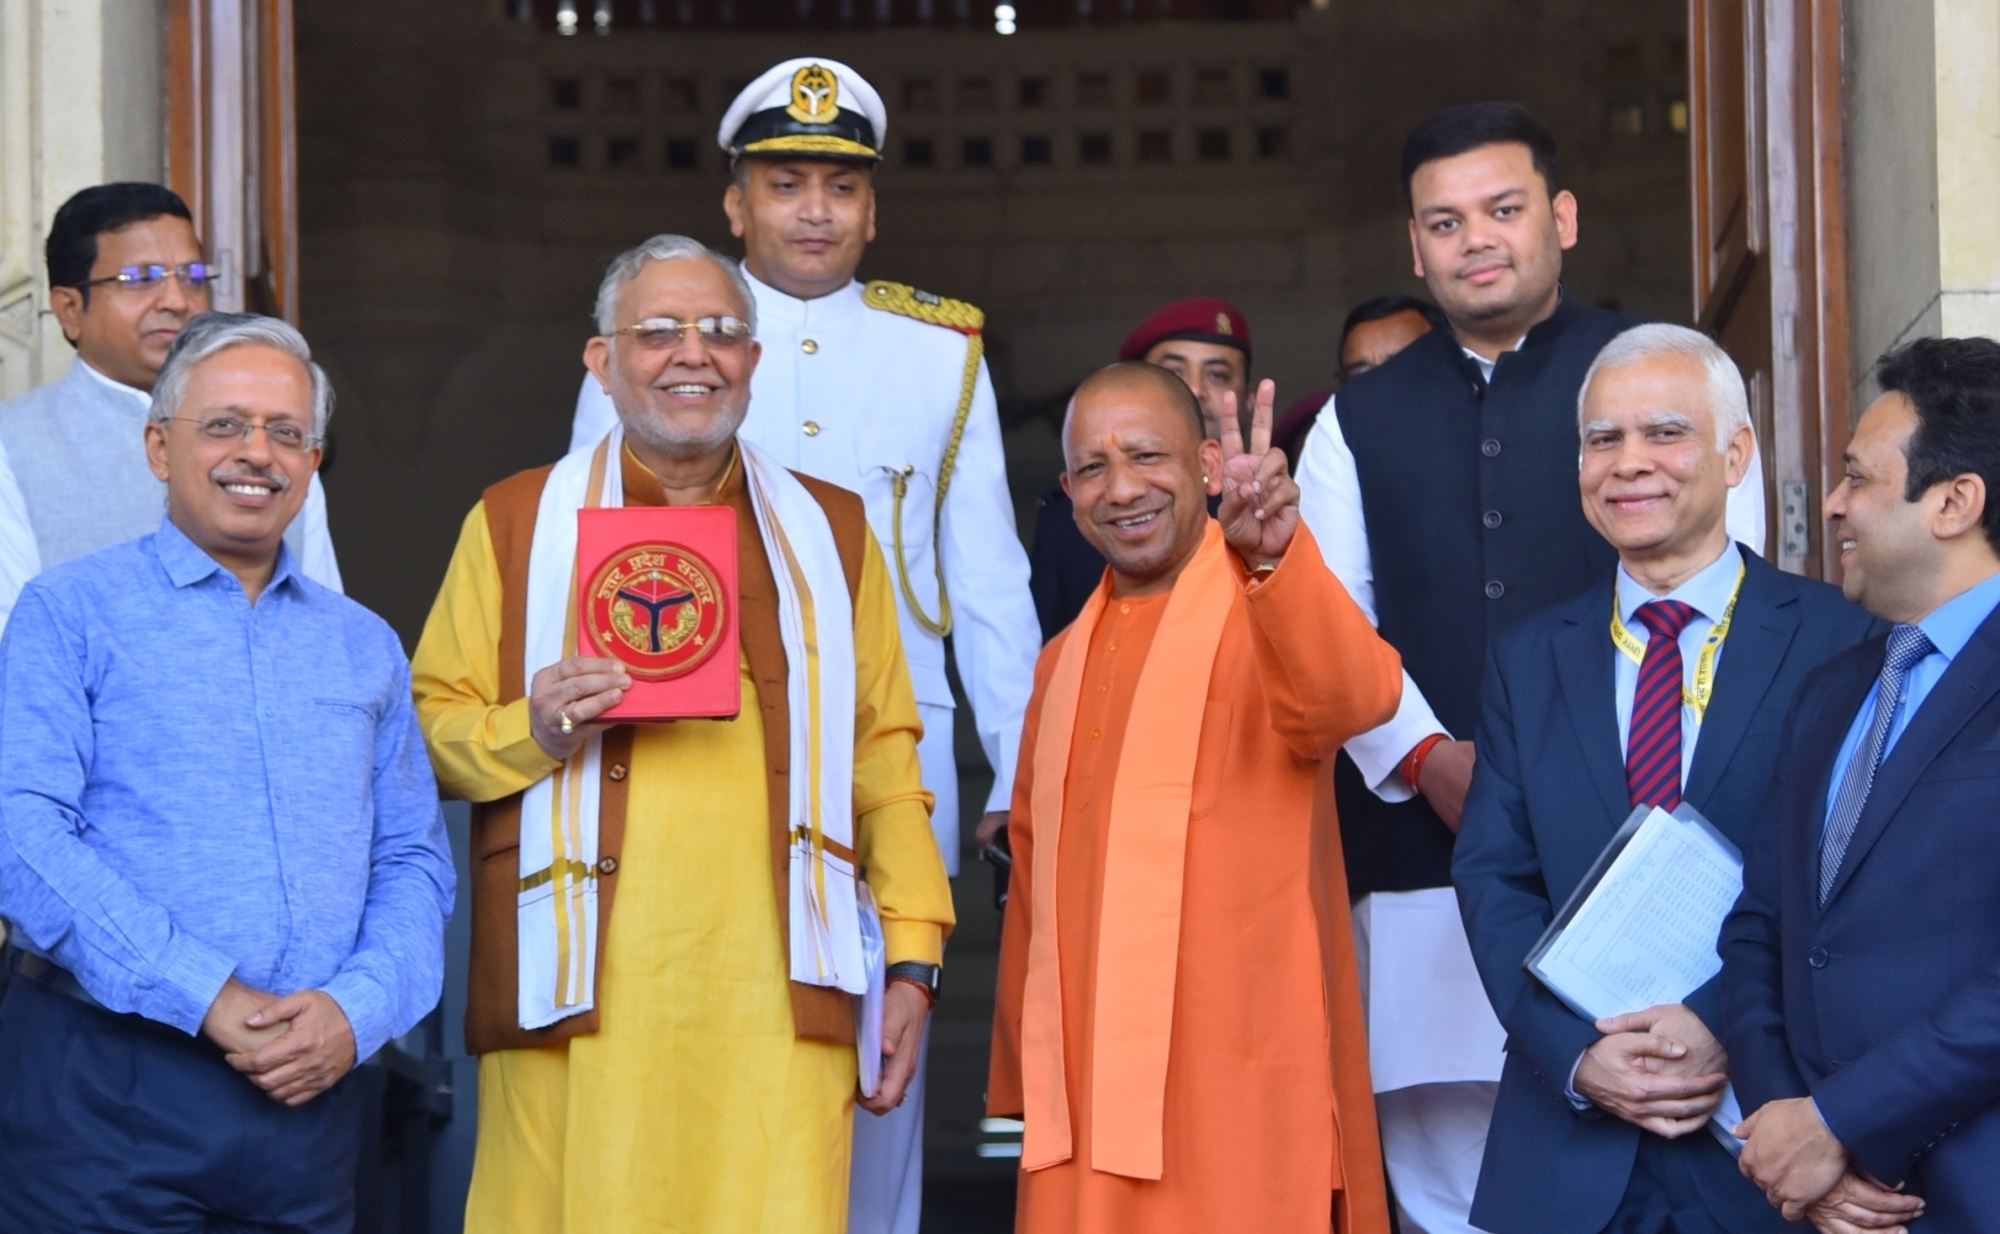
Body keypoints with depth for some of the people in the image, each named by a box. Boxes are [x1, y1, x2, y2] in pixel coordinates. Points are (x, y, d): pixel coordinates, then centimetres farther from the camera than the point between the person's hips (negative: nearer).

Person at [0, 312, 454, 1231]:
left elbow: (414, 861, 11)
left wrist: (357, 1010, -8)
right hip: (109, 1087, -4)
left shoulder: (364, 647, 15)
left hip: (310, 1092, 4)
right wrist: (206, 999, -16)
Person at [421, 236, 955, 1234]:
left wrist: (913, 955, 9)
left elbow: (885, 756, 15)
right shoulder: (516, 522, 11)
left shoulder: (830, 530, 17)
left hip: (775, 997, 1)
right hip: (581, 998, -1)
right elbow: (429, 727, 11)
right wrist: (531, 731, -10)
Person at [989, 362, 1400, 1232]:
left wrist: (1272, 554, -44)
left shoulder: (1269, 613, -4)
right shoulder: (1064, 661, 16)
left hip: (1237, 1091, -5)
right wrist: (1024, 1080, 16)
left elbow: (1355, 696, -27)